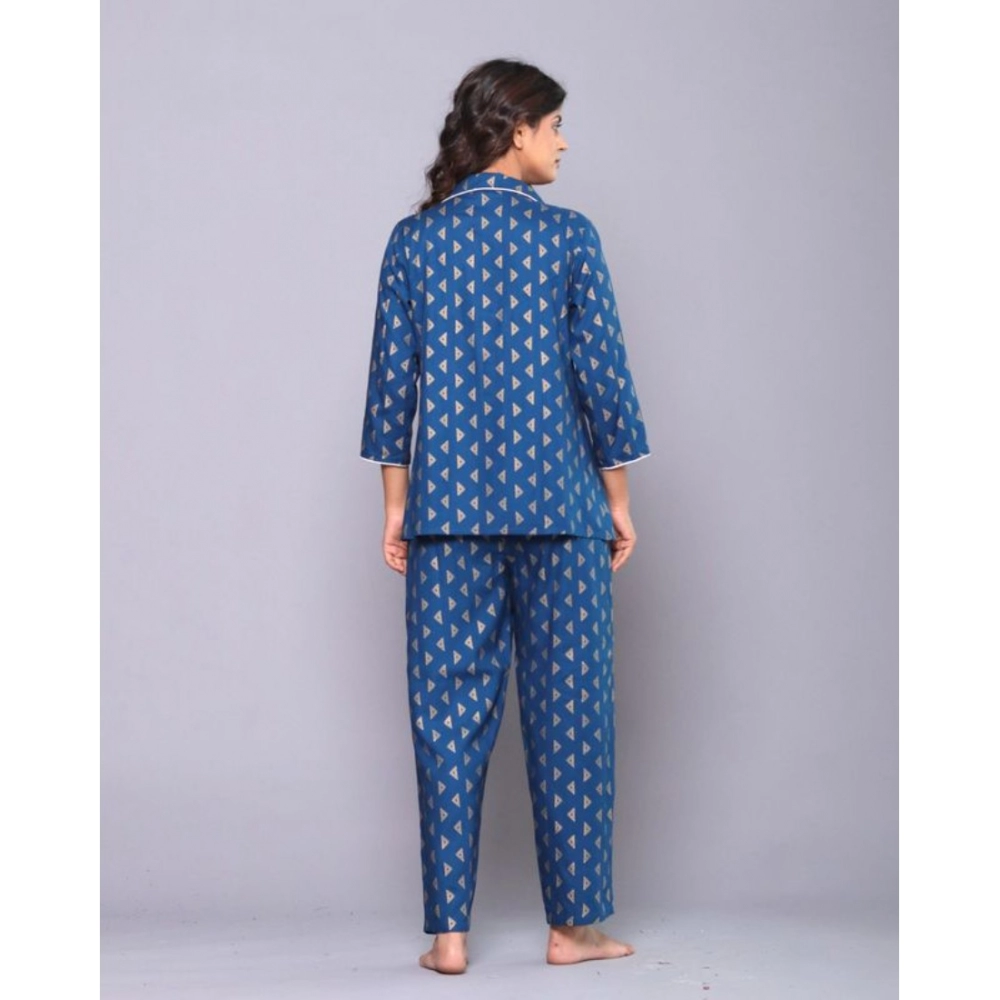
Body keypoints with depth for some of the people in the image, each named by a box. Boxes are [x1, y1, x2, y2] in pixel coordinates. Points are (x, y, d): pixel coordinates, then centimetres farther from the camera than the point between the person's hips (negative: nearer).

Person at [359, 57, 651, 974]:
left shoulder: (415, 240, 5)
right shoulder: (568, 235, -3)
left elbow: (392, 379, 5)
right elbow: (602, 374, -3)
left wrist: (396, 505, 11)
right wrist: (620, 499, 6)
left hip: (448, 504, 3)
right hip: (556, 504, -2)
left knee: (450, 709, 6)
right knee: (567, 707, 6)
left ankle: (449, 931, 8)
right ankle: (573, 923, 12)